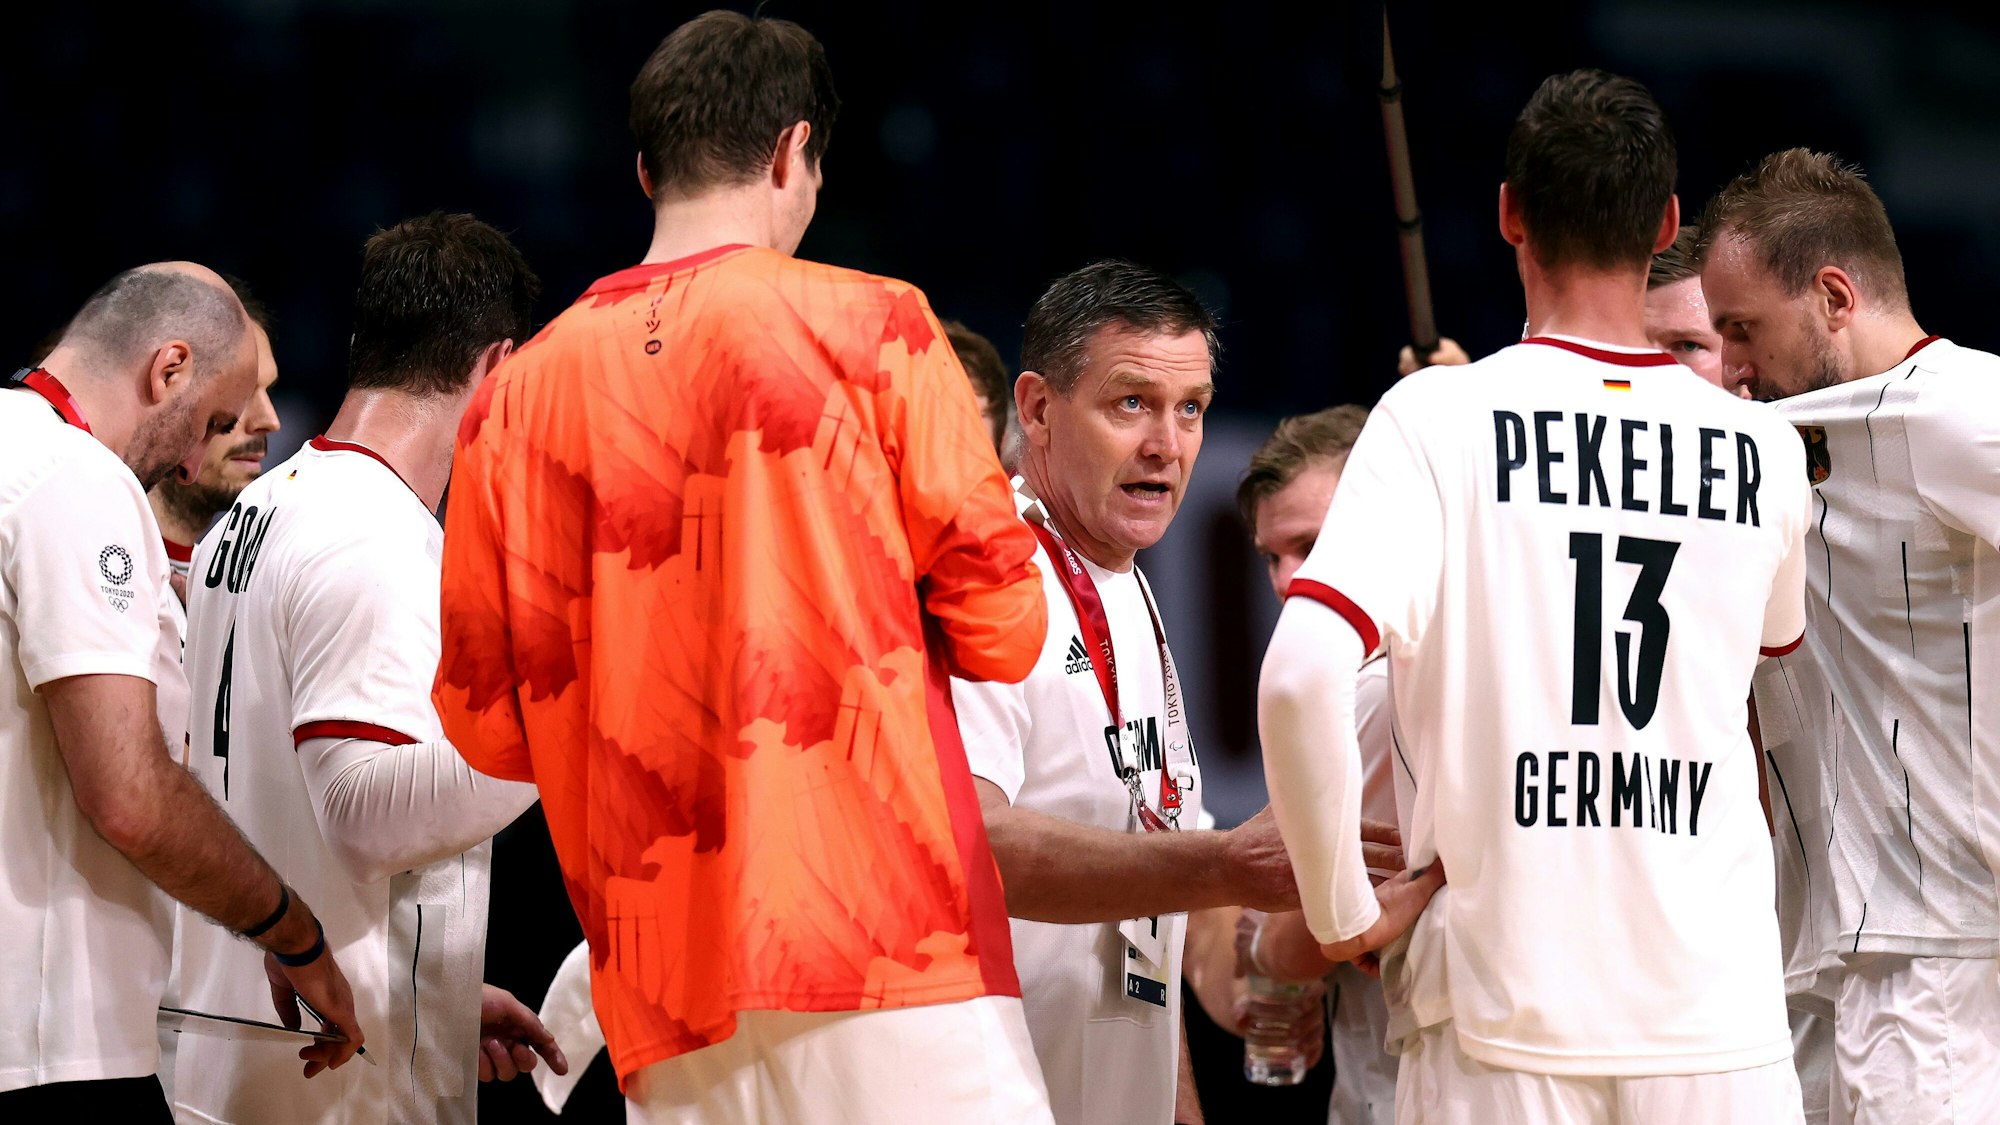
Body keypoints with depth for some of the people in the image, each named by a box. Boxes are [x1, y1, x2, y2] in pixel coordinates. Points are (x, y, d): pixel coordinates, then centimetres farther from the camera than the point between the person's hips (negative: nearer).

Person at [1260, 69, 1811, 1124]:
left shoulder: (1440, 418, -4)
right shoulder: (1766, 450, 5)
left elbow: (1300, 677, -17)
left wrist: (1342, 907, -5)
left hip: (1507, 1019, -2)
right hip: (1721, 1027, 2)